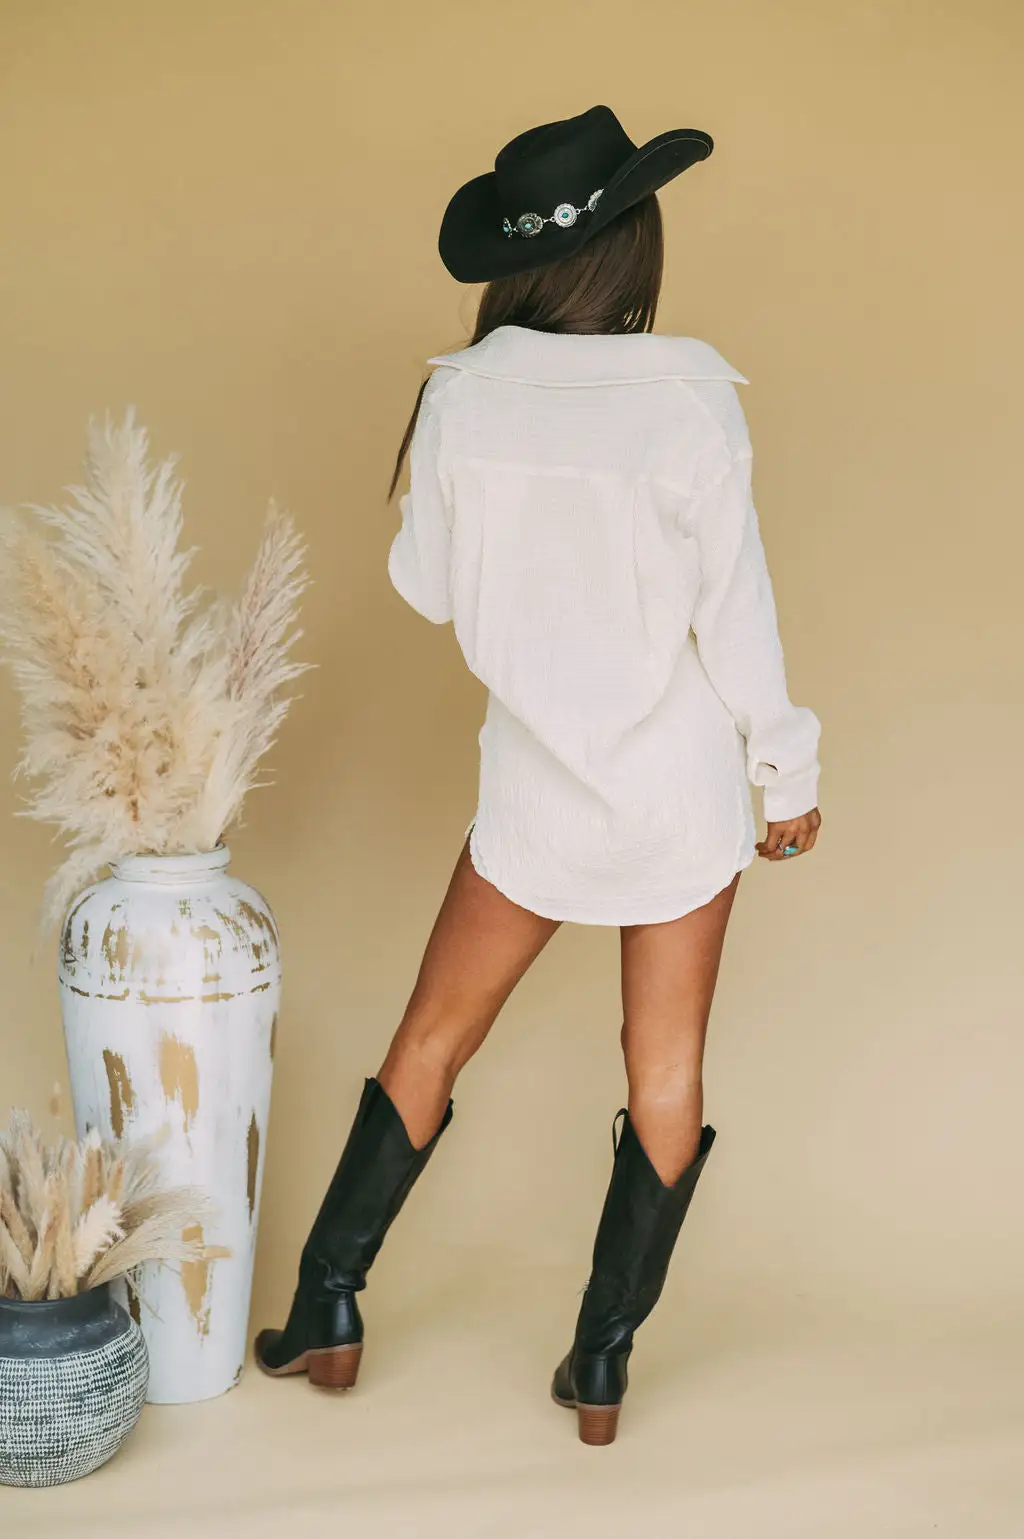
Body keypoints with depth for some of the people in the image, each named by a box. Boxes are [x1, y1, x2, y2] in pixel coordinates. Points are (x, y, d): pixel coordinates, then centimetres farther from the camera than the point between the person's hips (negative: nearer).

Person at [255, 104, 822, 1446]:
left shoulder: (463, 394, -9)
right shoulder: (690, 399, -16)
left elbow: (426, 586, 1)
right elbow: (735, 610, -11)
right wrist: (788, 776, 0)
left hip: (538, 783, 1)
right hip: (682, 790, -1)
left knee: (431, 1041, 16)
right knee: (667, 1072, 14)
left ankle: (326, 1319, 25)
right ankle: (603, 1367, 23)